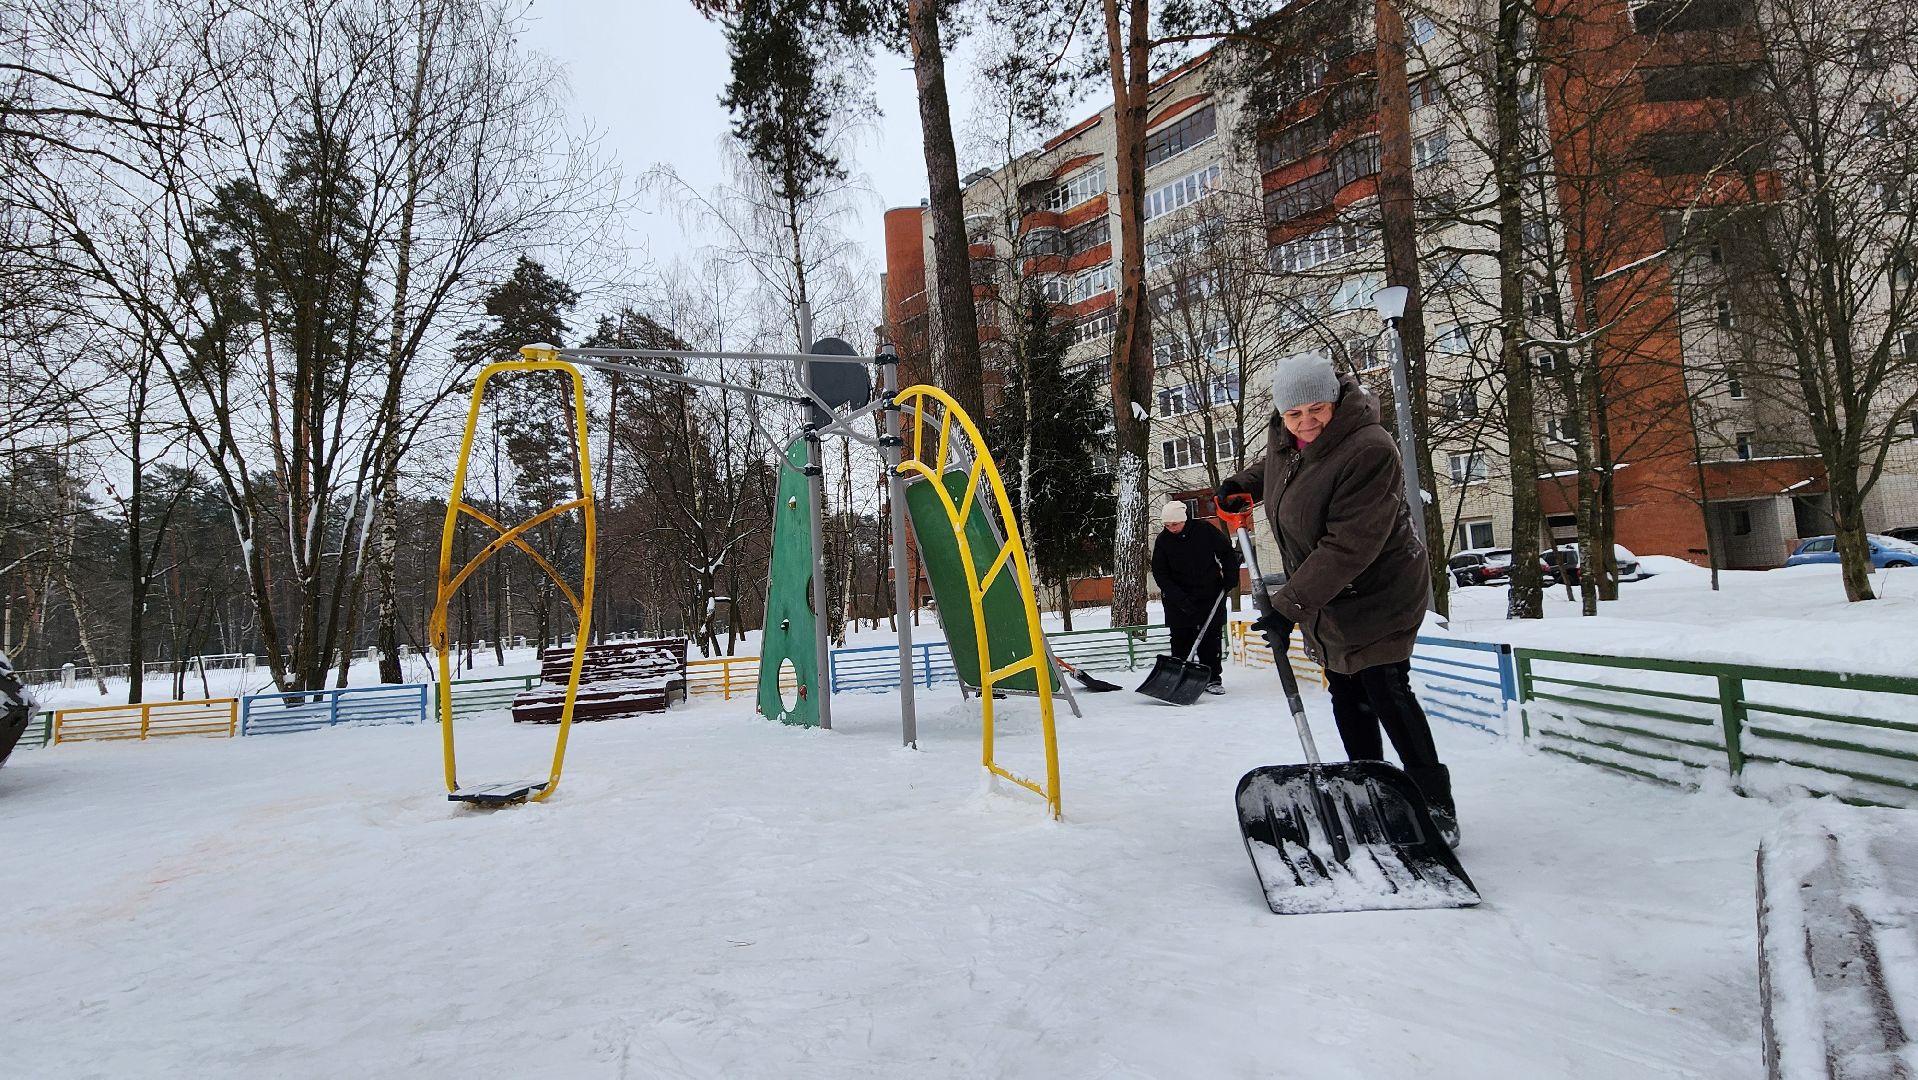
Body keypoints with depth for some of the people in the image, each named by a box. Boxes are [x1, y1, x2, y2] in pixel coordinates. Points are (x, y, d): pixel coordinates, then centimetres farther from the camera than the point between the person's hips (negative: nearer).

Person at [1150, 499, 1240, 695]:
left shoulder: (1205, 531, -9)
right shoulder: (1163, 541, -7)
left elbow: (1227, 552, 7)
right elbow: (1160, 574, -7)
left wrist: (1230, 577, -3)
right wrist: (1178, 597, -17)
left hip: (1211, 596, 0)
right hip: (1179, 599, 0)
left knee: (1211, 639, 2)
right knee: (1180, 641, 1)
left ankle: (1212, 679, 10)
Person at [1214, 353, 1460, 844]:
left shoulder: (1369, 450, -30)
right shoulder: (1282, 436, -4)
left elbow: (1348, 546, -34)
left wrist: (1289, 605, -34)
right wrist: (1243, 484, 9)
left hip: (1380, 591, -8)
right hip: (1324, 596, 8)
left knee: (1385, 691, -11)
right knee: (1347, 697, 13)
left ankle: (1437, 807, 1)